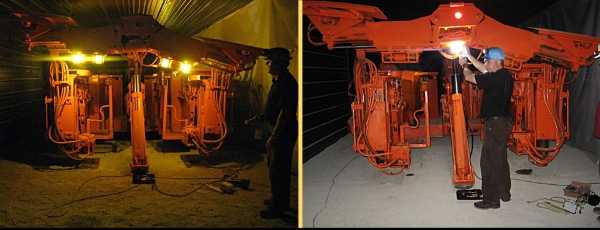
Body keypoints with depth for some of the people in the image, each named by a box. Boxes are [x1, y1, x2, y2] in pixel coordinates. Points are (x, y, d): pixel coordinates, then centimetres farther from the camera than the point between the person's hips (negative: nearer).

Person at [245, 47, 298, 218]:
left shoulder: (287, 83, -20)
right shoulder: (279, 82, 13)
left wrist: (274, 137, -26)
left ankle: (277, 207, 5)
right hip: (278, 132, 11)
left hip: (284, 133, -11)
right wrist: (257, 119, 21)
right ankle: (280, 200, 33)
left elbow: (285, 112, -25)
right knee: (276, 167, 20)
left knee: (277, 170, -4)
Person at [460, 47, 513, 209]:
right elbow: (484, 70, 23)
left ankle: (491, 199, -2)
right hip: (504, 121, 10)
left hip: (495, 123, -10)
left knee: (489, 161, -5)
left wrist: (464, 65, 8)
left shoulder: (495, 78, -19)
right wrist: (469, 57, 25)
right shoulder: (504, 76, 8)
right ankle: (504, 193, 30)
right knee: (500, 159, 20)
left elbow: (469, 77, -12)